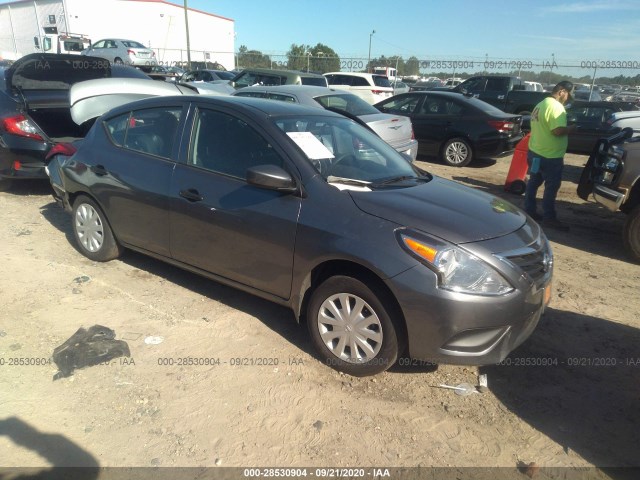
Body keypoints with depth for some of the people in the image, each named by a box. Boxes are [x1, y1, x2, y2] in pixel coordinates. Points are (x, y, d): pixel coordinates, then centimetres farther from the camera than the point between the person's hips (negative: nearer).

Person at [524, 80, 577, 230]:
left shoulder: (541, 104, 14)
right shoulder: (556, 107, -18)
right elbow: (558, 131, -27)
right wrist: (572, 128, -10)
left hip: (535, 151, 10)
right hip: (549, 156, -10)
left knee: (534, 182, 16)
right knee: (552, 187, -1)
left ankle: (529, 211, 24)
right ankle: (549, 218, 6)